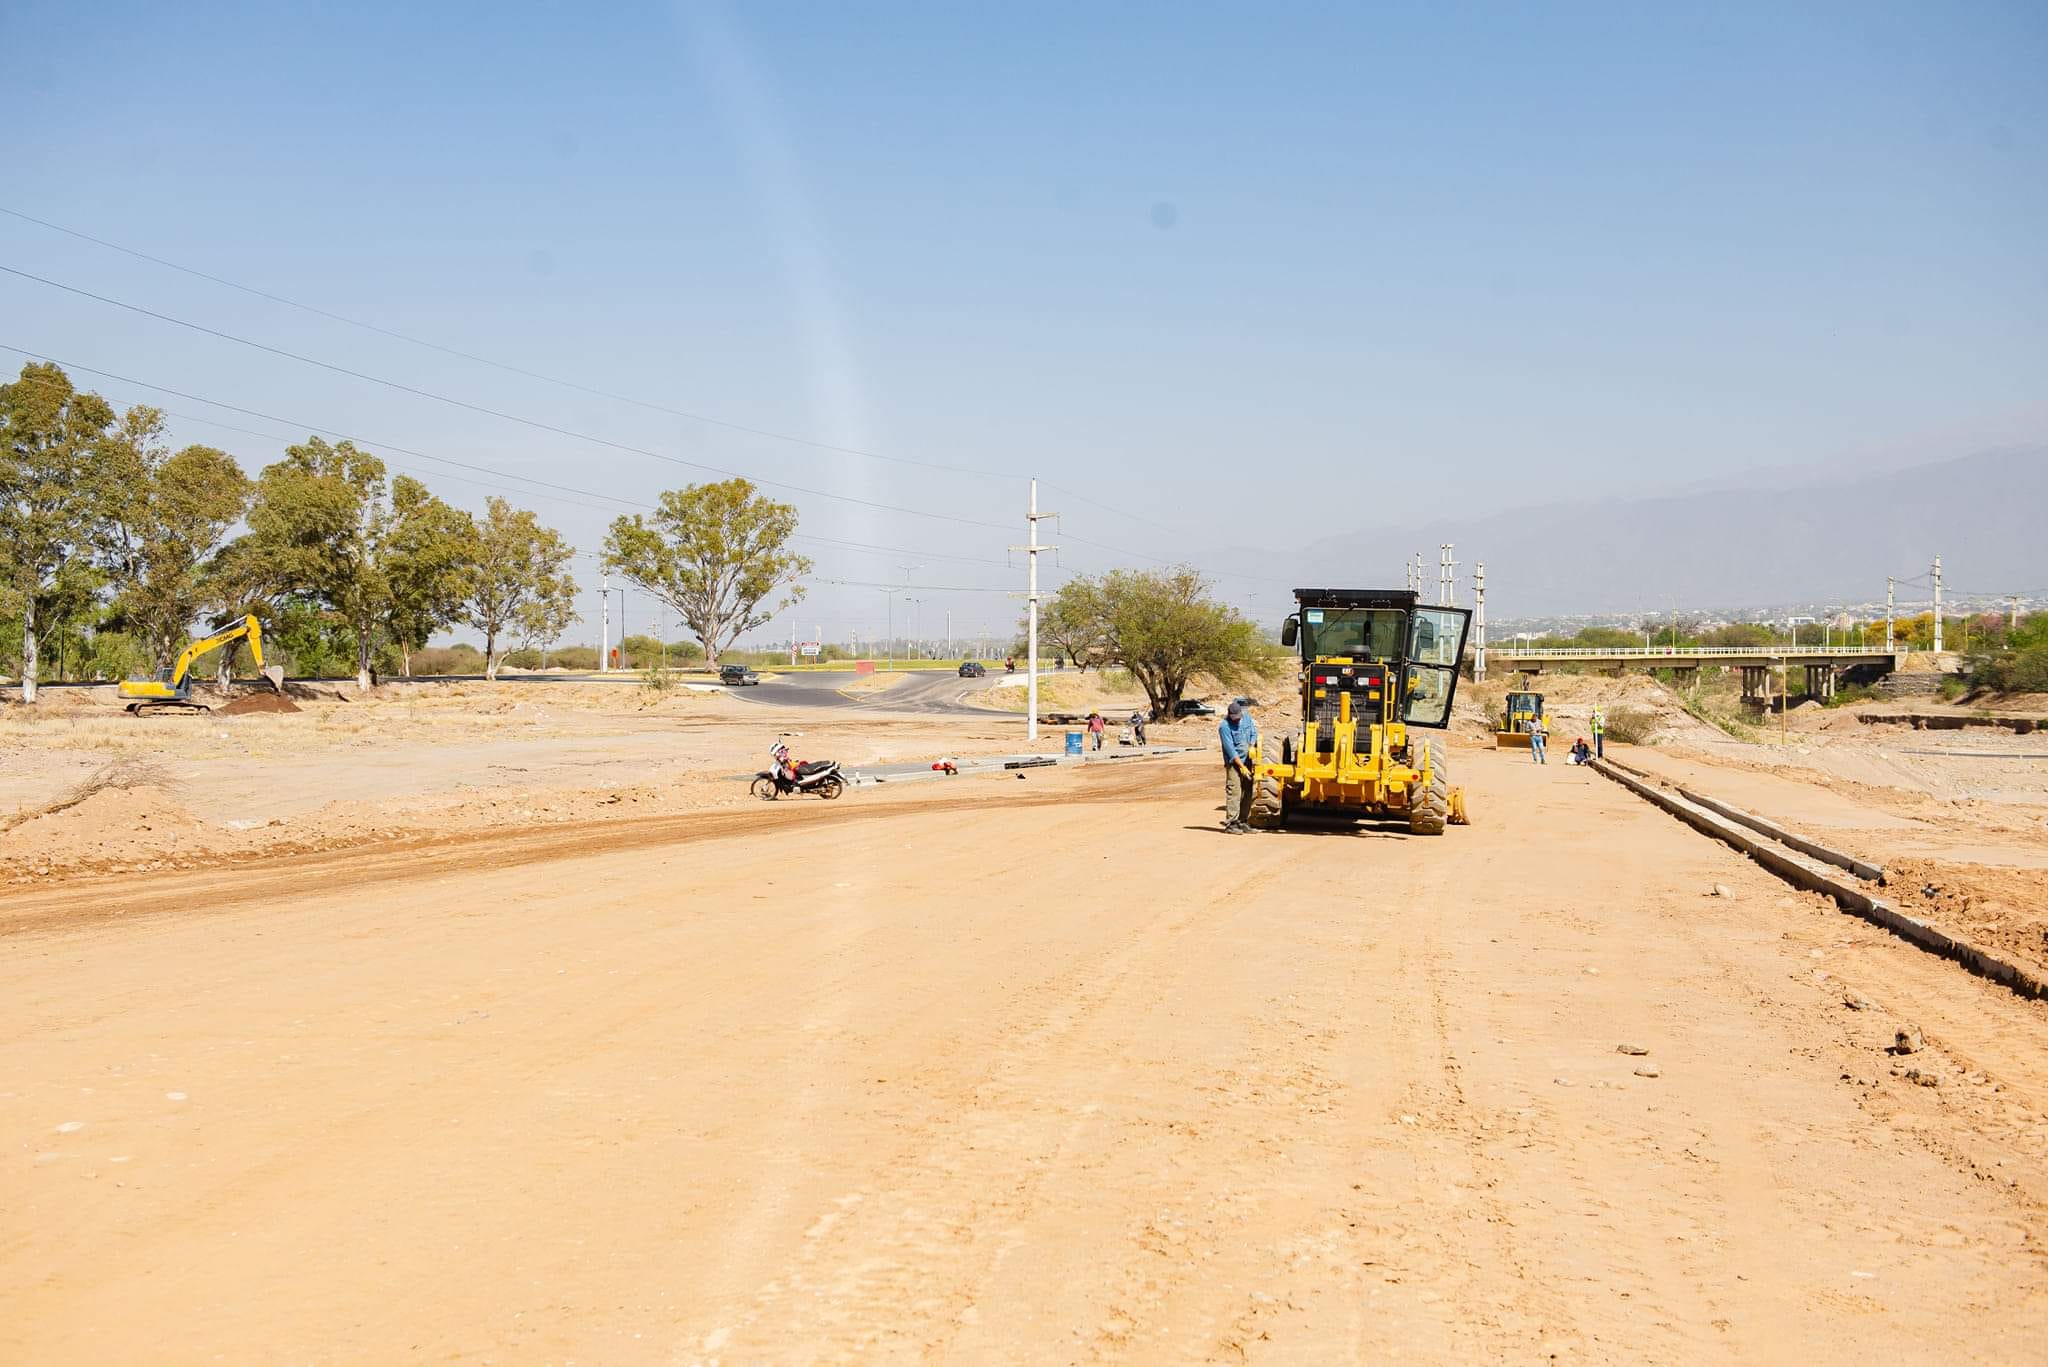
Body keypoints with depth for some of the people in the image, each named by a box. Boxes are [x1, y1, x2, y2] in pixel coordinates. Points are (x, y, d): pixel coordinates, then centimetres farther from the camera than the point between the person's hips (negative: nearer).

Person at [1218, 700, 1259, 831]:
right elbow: (1230, 749, -17)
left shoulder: (1247, 717, 4)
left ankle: (1244, 822, 16)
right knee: (1234, 792, -11)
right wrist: (1242, 766, -18)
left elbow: (1253, 733, 15)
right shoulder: (1224, 726, -16)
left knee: (1247, 792, 8)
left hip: (1247, 760, 6)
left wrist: (1252, 746, -6)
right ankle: (1231, 823, -10)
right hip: (1233, 762, -6)